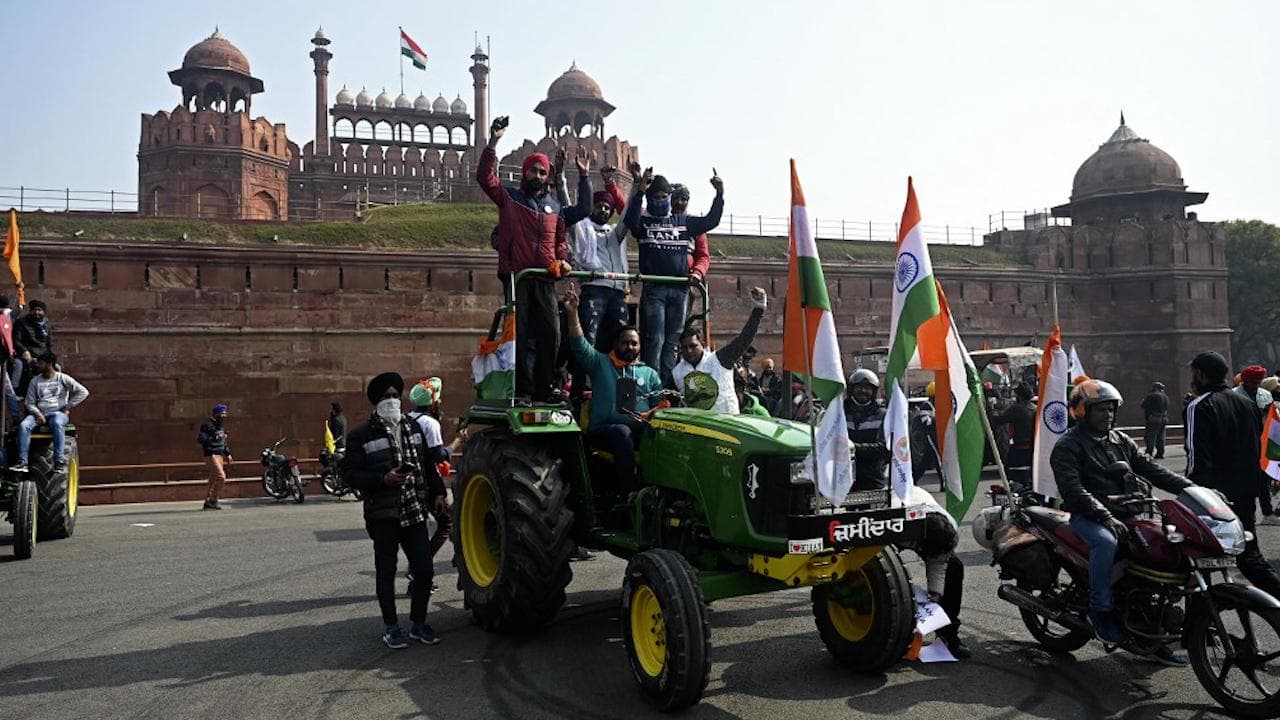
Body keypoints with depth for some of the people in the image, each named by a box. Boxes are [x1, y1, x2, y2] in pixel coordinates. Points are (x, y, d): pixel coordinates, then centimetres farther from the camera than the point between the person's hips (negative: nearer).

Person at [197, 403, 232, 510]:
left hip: (220, 455, 9)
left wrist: (228, 454, 22)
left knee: (213, 480, 10)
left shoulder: (220, 425, 16)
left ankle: (207, 503, 16)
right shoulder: (208, 425, -13)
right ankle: (213, 501, -8)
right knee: (221, 477, -17)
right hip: (211, 455, -9)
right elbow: (200, 439, -22)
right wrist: (215, 438, -25)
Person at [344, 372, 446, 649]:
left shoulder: (413, 428, 12)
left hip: (415, 512, 4)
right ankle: (391, 628, 20)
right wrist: (383, 479, -18)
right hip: (383, 514, -4)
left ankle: (418, 623, 21)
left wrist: (437, 493, 9)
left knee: (424, 569, 4)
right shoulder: (361, 434, -4)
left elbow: (428, 464, 18)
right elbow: (350, 473, -7)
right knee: (386, 572, 6)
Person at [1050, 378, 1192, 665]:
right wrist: (1106, 518, -29)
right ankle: (1100, 610, -22)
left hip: (1126, 512, 7)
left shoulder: (1121, 441, 17)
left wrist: (1190, 487, -4)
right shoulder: (1067, 447, -5)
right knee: (1106, 541, -37)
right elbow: (1073, 490, -17)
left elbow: (1151, 469, 11)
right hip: (1088, 517, -7)